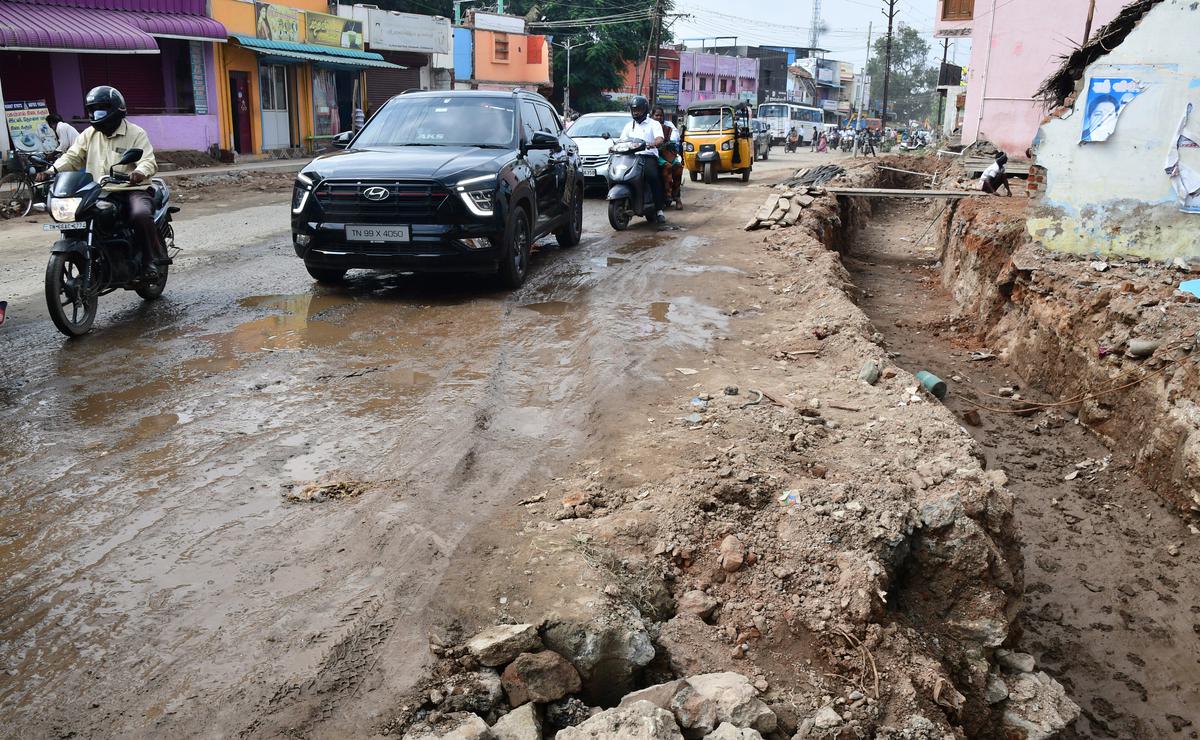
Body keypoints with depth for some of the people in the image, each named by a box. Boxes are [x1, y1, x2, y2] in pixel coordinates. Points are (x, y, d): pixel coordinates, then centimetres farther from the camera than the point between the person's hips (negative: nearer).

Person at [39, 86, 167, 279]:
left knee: (140, 215, -36)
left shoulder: (135, 133, 1)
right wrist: (51, 171, -8)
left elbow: (149, 161, -12)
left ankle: (153, 259, -19)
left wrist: (140, 172, -36)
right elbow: (72, 157, 10)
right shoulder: (89, 134, 17)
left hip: (132, 190, -5)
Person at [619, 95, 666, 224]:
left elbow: (660, 140, -8)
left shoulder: (654, 124, 9)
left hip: (649, 156, -4)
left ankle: (659, 209, -27)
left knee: (653, 176, -32)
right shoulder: (629, 126, 25)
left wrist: (652, 144, -32)